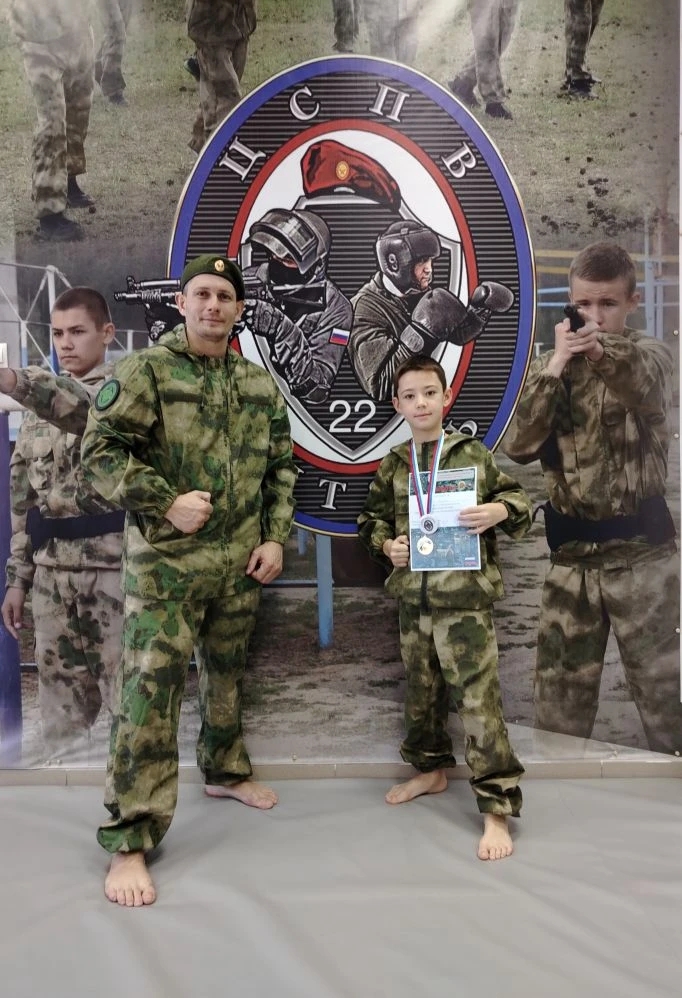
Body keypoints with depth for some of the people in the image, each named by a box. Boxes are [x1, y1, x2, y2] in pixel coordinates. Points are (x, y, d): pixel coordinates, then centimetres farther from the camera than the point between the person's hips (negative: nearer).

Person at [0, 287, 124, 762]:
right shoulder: (39, 408, 14)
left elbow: (80, 407, -29)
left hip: (114, 566, -6)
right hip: (52, 572, 6)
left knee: (127, 693, 2)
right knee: (60, 693, 13)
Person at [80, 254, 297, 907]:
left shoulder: (259, 385, 10)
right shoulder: (145, 371, -5)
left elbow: (281, 467, 14)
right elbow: (99, 450, -11)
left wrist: (275, 537, 4)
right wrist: (166, 504, -19)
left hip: (240, 560, 5)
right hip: (164, 560, -5)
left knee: (227, 673, 19)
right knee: (150, 690, -6)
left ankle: (225, 770, 42)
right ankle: (129, 840, 5)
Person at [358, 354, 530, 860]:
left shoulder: (473, 452, -1)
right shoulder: (393, 464, 8)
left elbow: (519, 498, 4)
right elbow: (372, 515, 18)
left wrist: (500, 511, -17)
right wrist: (385, 544, 0)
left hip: (465, 597, -4)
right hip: (412, 598, 5)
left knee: (479, 700, -4)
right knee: (421, 691, 19)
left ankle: (497, 808, 7)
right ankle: (431, 769, 42)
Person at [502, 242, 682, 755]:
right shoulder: (552, 365, 7)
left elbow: (640, 380, -28)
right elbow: (519, 447, -6)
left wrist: (603, 351, -50)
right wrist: (554, 370, -16)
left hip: (639, 548, -3)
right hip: (571, 551, 3)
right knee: (559, 685, 12)